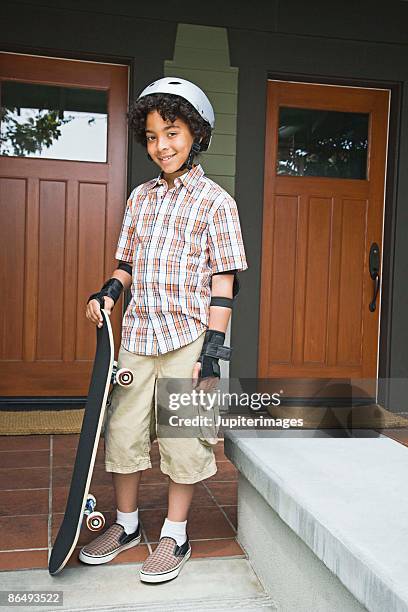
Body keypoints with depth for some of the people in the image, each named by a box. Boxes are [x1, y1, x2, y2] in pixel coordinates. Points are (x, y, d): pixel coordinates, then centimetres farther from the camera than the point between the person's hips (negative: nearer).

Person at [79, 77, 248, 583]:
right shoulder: (140, 197, 13)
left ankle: (175, 536, 23)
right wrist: (109, 292, -1)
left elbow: (223, 279, -7)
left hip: (188, 337, -5)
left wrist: (212, 346, -13)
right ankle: (126, 524, 31)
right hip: (137, 334, 5)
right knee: (123, 430, 10)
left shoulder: (215, 201, -3)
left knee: (182, 437, 4)